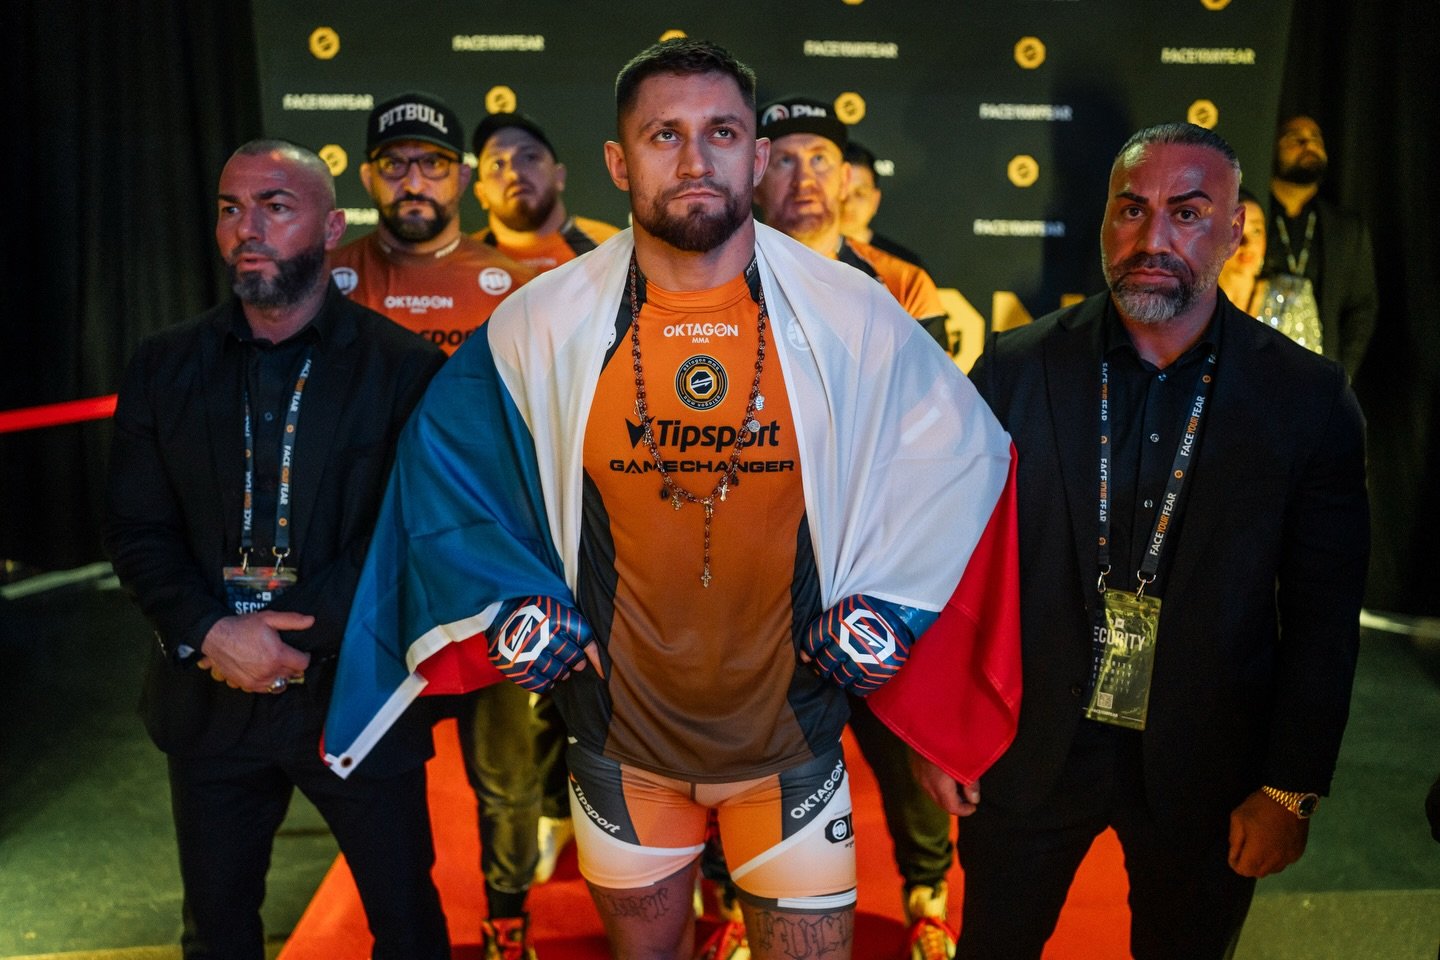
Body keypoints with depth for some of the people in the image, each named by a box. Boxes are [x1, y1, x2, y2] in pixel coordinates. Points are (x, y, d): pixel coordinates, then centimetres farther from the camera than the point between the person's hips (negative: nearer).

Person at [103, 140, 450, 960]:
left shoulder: (403, 367, -6)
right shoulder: (167, 366, 5)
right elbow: (138, 531, 3)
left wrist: (286, 633, -16)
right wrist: (211, 634, -14)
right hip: (212, 700, 4)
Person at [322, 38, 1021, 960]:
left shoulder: (852, 316, -10)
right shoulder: (541, 323, -9)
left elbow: (962, 446, 2)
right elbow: (441, 450, 5)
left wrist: (883, 611, -4)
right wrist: (515, 613, -1)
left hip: (791, 724, 0)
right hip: (619, 728, 1)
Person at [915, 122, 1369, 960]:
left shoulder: (1310, 399, -7)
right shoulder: (1014, 371, -7)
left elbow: (1323, 615, -3)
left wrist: (1292, 791, -4)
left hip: (1204, 771, 0)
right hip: (1028, 753, 0)